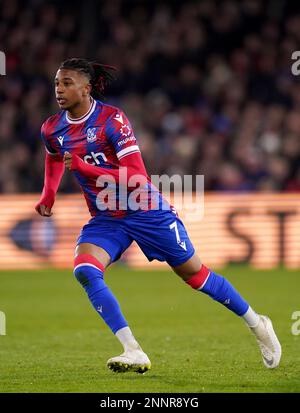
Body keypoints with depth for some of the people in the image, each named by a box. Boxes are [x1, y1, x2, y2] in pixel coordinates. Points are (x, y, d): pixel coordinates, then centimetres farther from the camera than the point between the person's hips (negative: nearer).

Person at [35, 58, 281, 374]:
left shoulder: (112, 119, -20)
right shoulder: (52, 129, -2)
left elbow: (136, 176, -26)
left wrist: (84, 167, -34)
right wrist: (48, 194, 8)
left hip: (145, 211, -5)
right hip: (105, 218, 5)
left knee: (193, 273, 5)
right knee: (84, 270, -23)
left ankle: (256, 324, 28)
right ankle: (134, 353, -23)